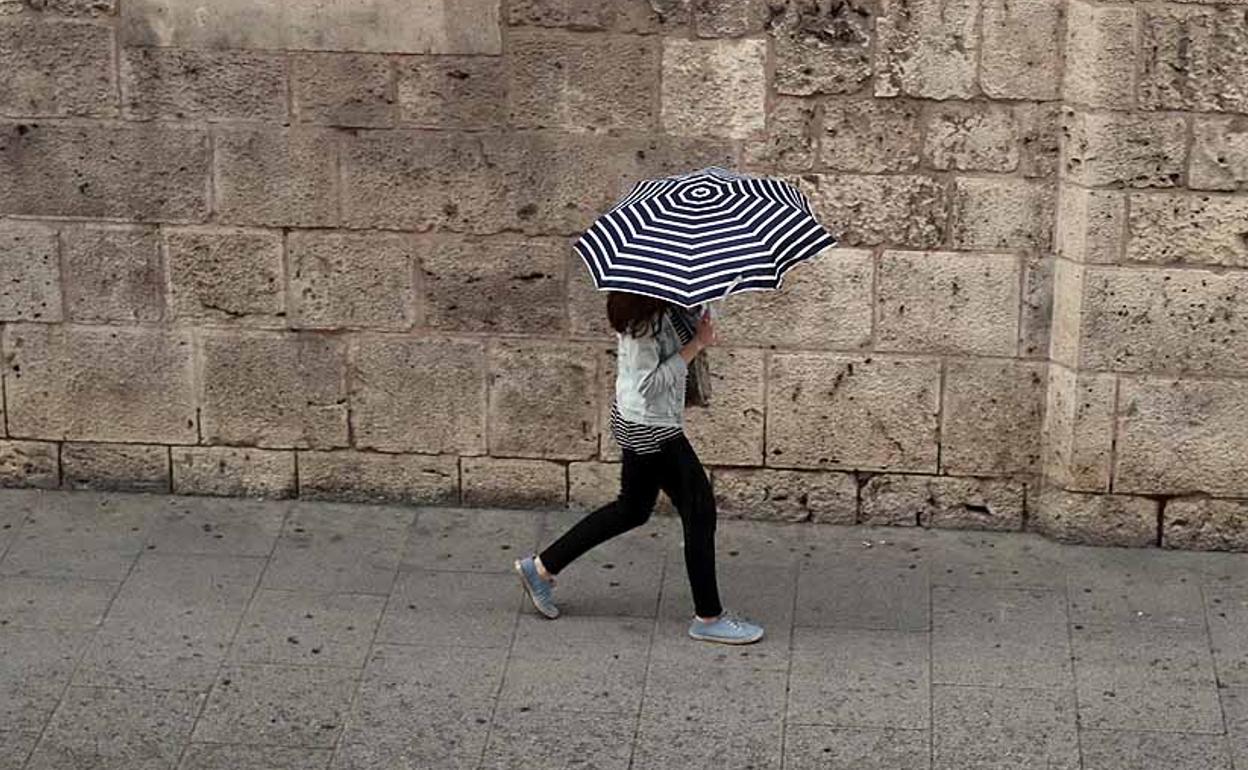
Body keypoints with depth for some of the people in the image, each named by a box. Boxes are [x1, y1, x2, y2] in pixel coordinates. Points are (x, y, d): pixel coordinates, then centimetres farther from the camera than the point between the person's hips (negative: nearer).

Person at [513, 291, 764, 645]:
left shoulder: (666, 307, 1)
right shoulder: (644, 316, -26)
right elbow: (648, 384, -25)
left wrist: (700, 333, -12)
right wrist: (695, 346, -23)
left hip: (644, 421, 10)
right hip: (649, 425, -10)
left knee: (633, 508, 22)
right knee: (699, 509, -1)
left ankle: (542, 566, 30)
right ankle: (708, 617, 11)